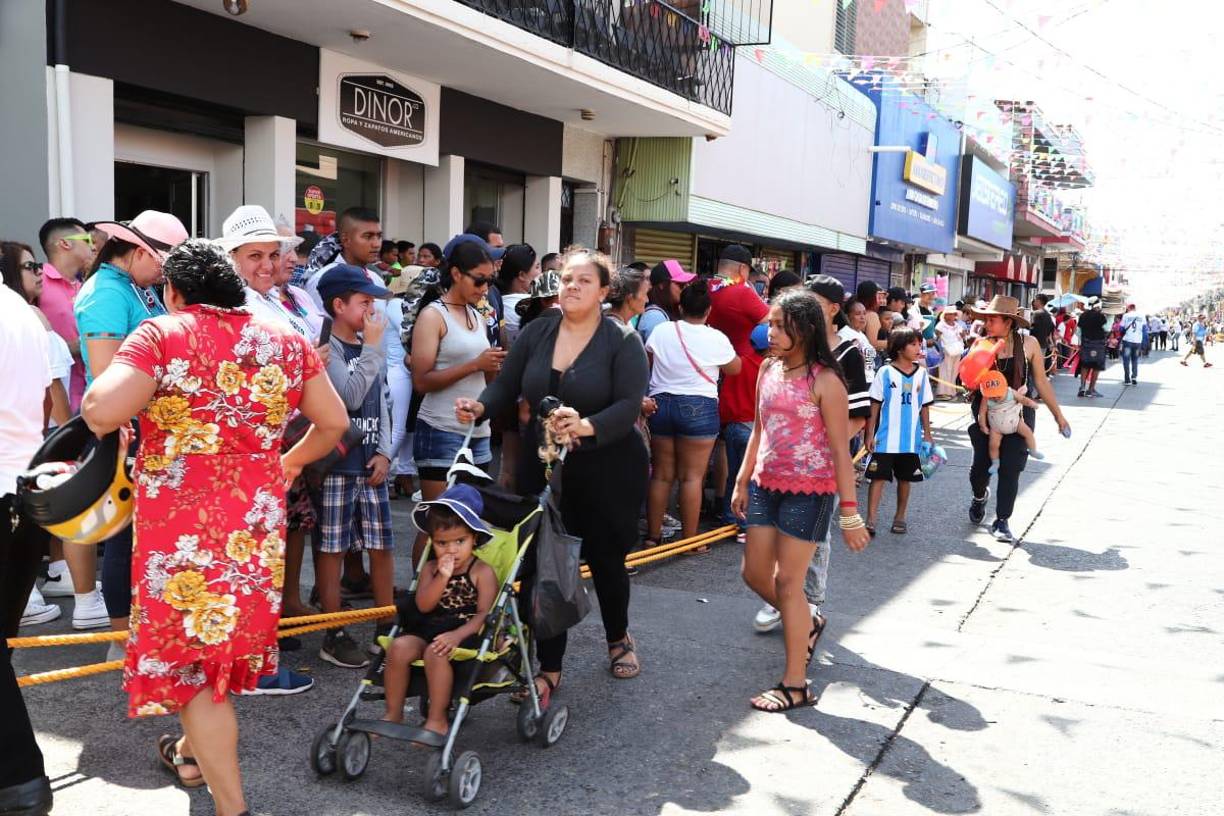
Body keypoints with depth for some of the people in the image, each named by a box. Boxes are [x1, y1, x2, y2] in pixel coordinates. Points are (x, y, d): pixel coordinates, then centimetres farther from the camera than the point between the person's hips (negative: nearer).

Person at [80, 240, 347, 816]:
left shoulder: (161, 335, -8)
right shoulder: (285, 340, 7)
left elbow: (101, 412, -21)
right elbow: (333, 421, 12)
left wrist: (97, 389, 2)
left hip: (181, 520, -5)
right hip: (256, 517, 5)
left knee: (188, 649, 6)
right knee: (227, 634, 23)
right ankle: (192, 755, 45)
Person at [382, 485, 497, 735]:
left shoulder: (482, 572, -3)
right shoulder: (431, 569, 10)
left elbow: (485, 613, -10)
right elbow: (423, 606, -4)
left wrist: (458, 635, -25)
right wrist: (442, 577, -19)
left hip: (465, 632, -5)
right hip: (429, 629, 5)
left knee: (435, 653, -32)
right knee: (399, 647, -21)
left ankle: (437, 720, -17)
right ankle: (393, 714, -6)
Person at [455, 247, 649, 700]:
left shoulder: (622, 341, -8)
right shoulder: (536, 333, 3)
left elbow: (629, 405, -18)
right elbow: (506, 386, 3)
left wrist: (587, 427, -36)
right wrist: (480, 406, -18)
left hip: (607, 469, -3)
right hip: (543, 467, 3)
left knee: (606, 559, 12)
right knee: (542, 565, 1)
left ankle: (618, 638, 42)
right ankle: (549, 667, 15)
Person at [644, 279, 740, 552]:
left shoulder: (661, 332, 0)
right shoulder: (716, 338, -6)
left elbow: (645, 365, 8)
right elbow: (735, 368, 9)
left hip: (661, 404, 3)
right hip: (699, 407, -3)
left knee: (661, 474, 11)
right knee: (692, 476, 1)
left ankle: (653, 535, 17)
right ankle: (689, 540, 5)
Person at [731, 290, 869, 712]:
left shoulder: (824, 381, -14)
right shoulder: (768, 368, 6)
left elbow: (840, 450, -13)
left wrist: (850, 513, -13)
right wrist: (743, 481, 15)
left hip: (809, 491, -7)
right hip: (767, 485, 7)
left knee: (788, 581, -3)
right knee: (754, 572, 11)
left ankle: (795, 683, 11)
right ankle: (807, 622, 39)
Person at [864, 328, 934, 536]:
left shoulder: (921, 374, 4)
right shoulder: (885, 373, -5)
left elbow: (924, 406, 10)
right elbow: (875, 404, -3)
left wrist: (927, 433, 8)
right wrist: (870, 434, -5)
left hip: (911, 440, 3)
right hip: (885, 439, -3)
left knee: (905, 478, 12)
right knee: (878, 477, -4)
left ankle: (900, 517, 26)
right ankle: (870, 520, -3)